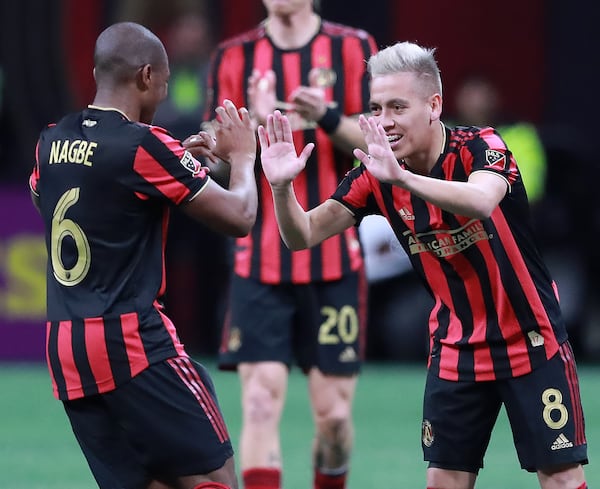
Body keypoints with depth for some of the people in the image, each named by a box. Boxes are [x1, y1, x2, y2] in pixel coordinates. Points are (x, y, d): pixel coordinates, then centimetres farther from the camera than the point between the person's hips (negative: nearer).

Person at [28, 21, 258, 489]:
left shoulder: (52, 142, 10)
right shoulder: (144, 144, -11)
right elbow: (238, 217, -5)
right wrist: (242, 155, 14)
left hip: (64, 347, 7)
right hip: (133, 342, -7)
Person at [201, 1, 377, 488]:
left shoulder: (353, 48, 2)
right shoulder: (233, 58, 5)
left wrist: (327, 118, -22)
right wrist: (253, 126, -19)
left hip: (336, 261, 0)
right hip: (259, 262, 0)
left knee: (334, 412, 3)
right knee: (260, 403, -11)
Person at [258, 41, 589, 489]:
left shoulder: (481, 148, -19)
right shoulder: (375, 175, -6)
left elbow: (482, 200, -42)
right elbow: (303, 235, -7)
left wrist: (402, 177, -56)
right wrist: (282, 186, -28)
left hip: (532, 342, -4)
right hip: (455, 349, 4)